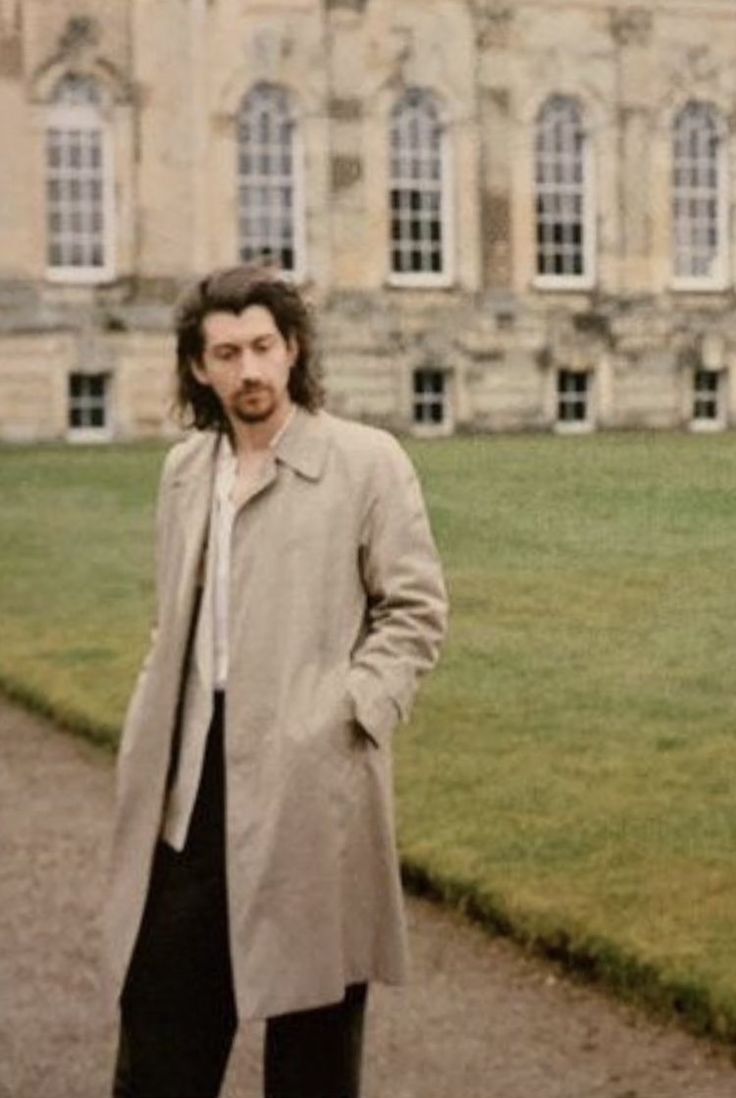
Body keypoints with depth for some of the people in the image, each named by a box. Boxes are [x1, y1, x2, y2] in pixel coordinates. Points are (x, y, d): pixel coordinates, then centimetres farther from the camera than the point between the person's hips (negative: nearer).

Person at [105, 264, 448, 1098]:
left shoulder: (366, 461, -5)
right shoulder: (185, 469, 11)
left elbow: (416, 610, -5)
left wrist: (348, 714, -15)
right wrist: (151, 738, 9)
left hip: (308, 778, -5)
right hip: (194, 767, 5)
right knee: (162, 999, 11)